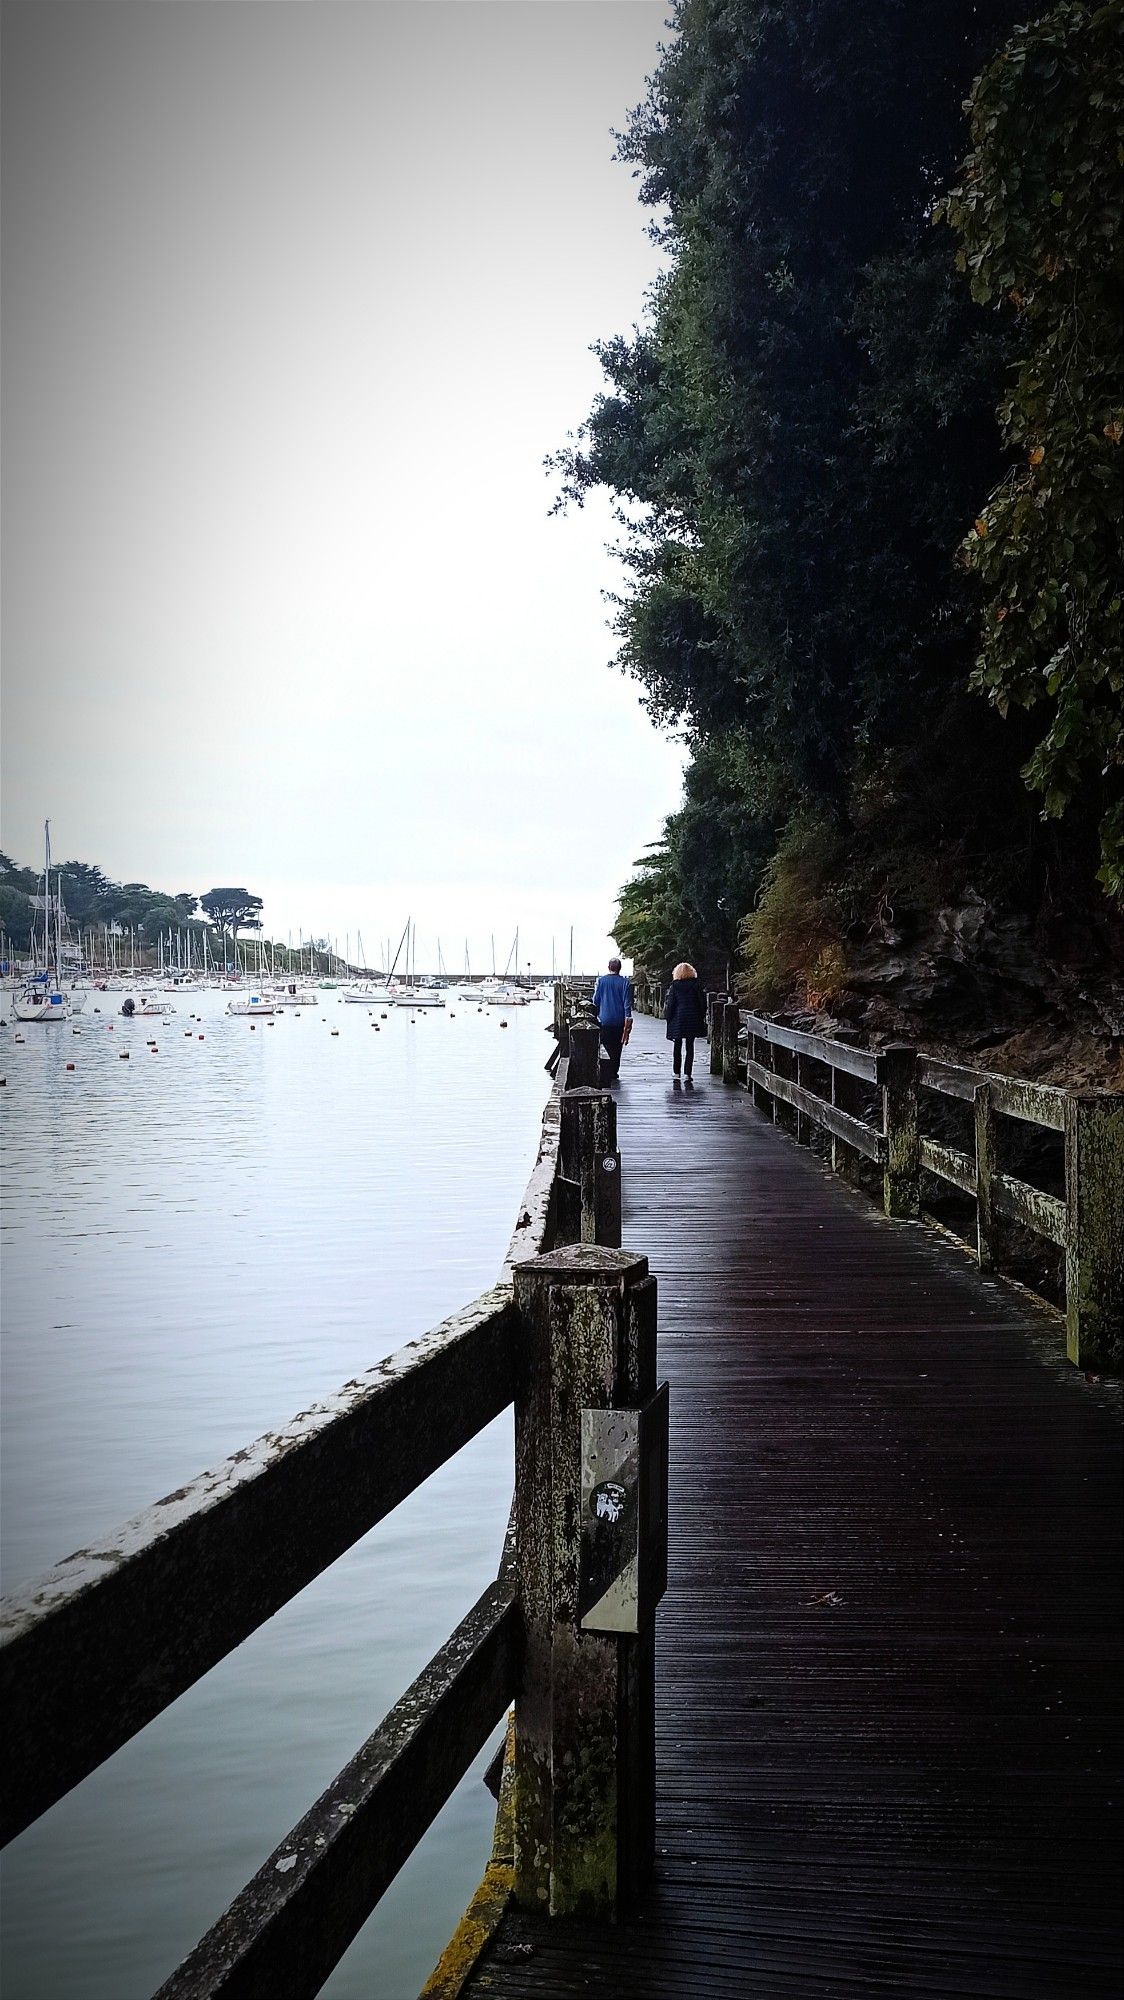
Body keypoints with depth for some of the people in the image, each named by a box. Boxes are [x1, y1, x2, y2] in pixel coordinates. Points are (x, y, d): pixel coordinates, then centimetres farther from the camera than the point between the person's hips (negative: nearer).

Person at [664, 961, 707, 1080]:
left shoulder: (674, 986, -6)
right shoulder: (696, 985, -1)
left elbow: (670, 1003, -6)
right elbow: (703, 1003, 3)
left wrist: (668, 1017, 4)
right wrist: (701, 1018, 12)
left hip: (677, 1021, -1)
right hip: (692, 1020, 1)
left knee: (677, 1047, 11)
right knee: (690, 1047, 5)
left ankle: (676, 1073, 13)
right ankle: (687, 1074, -1)